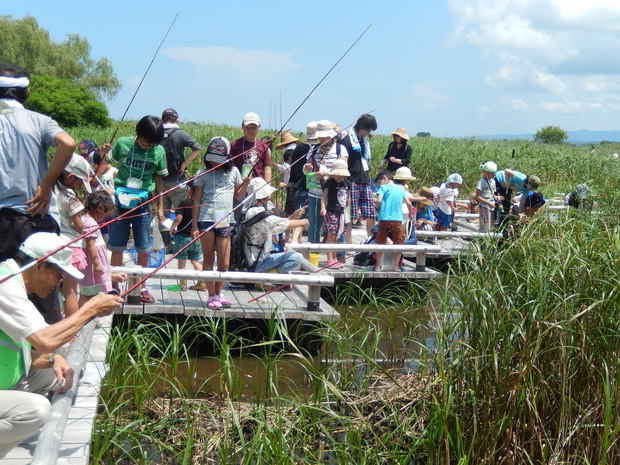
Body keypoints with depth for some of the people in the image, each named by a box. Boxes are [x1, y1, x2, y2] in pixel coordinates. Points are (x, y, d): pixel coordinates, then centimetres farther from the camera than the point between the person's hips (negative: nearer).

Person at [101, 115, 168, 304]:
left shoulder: (159, 151, -1)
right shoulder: (123, 144, -3)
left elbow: (158, 179, 8)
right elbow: (108, 161, 13)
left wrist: (160, 206, 10)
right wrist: (103, 153, -9)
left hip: (143, 203, 1)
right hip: (120, 202, -1)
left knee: (143, 249, 5)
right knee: (117, 247, 3)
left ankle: (142, 288, 16)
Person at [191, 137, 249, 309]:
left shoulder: (233, 172, 12)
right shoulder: (203, 174, 7)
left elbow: (238, 196, 20)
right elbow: (197, 201, 6)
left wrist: (245, 185, -1)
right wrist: (194, 226, 0)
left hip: (226, 221, 1)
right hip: (206, 219, -1)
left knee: (224, 263, 1)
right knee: (208, 258, 2)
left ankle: (218, 292, 20)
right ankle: (211, 296, 9)